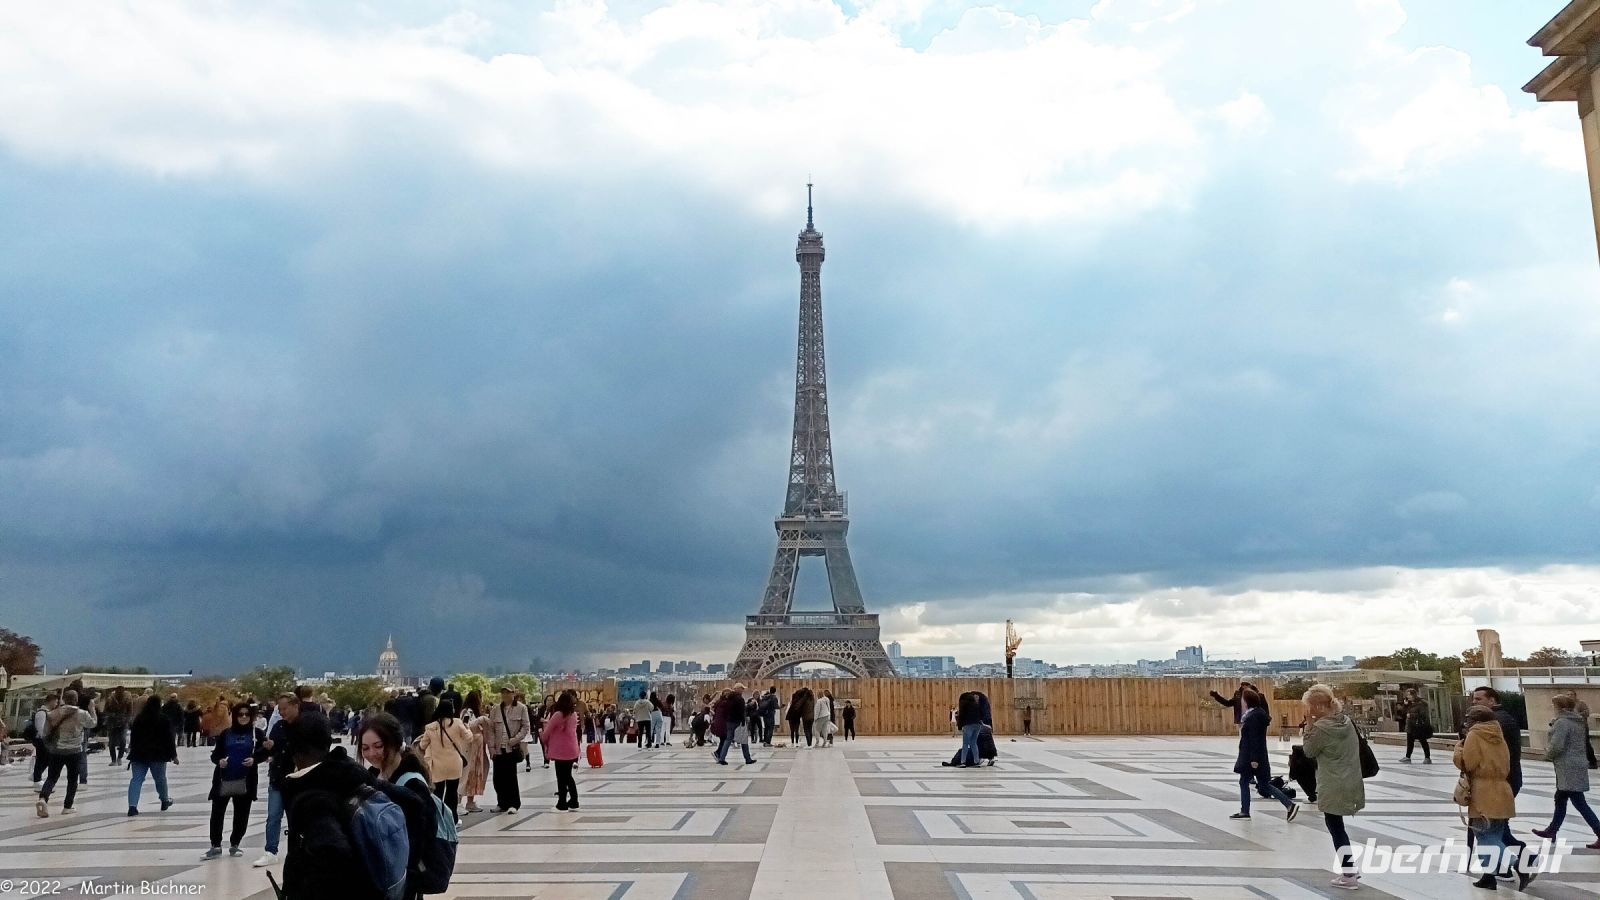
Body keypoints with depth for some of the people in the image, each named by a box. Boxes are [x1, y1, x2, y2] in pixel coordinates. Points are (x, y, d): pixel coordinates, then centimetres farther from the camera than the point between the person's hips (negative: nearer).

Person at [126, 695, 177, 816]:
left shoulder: (138, 718, 6)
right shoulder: (163, 720, -8)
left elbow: (133, 737, 13)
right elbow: (169, 738, -6)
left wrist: (133, 752, 24)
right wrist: (174, 755, 1)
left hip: (138, 754, 3)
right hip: (157, 755, -3)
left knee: (136, 779, 1)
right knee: (160, 778, 12)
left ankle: (132, 806, -12)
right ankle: (165, 801, 28)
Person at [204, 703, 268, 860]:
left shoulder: (256, 733, 3)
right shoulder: (226, 734, 6)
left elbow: (265, 752, 2)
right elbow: (215, 754, 8)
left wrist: (254, 759, -16)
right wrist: (219, 760, -13)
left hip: (245, 781, -1)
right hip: (224, 780, 1)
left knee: (241, 815, 6)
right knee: (217, 813, -1)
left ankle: (234, 845, 21)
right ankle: (216, 846, 10)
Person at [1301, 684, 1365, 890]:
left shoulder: (1321, 727, -21)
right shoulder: (1346, 720, 3)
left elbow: (1309, 751, -8)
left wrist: (1309, 724, -10)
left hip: (1334, 788, -8)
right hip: (1350, 783, 8)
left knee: (1336, 828, 3)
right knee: (1337, 827, 20)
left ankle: (1349, 875, 9)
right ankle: (1350, 869, 26)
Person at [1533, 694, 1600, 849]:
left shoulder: (1562, 722, -18)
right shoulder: (1579, 721, 11)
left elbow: (1556, 746, -23)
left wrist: (1548, 755, -3)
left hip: (1568, 769, -10)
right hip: (1577, 765, 10)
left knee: (1580, 804, -5)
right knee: (1560, 798, 20)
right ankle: (1552, 830, 31)